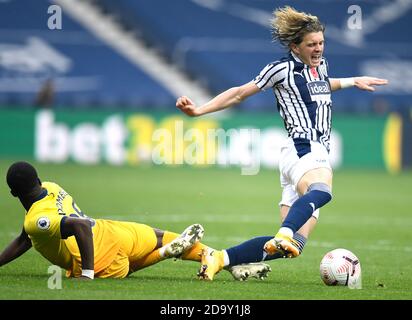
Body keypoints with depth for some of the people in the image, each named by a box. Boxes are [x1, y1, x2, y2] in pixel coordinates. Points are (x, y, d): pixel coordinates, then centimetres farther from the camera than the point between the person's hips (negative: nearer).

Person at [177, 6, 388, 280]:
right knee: (321, 191, -44)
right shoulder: (283, 69, 0)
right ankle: (283, 237, -67)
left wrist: (352, 82, 50)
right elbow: (240, 93, 5)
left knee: (293, 245, -4)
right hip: (303, 150, -8)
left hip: (318, 154, 8)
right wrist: (199, 110, -1)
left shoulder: (321, 65, 20)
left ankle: (218, 259, 0)